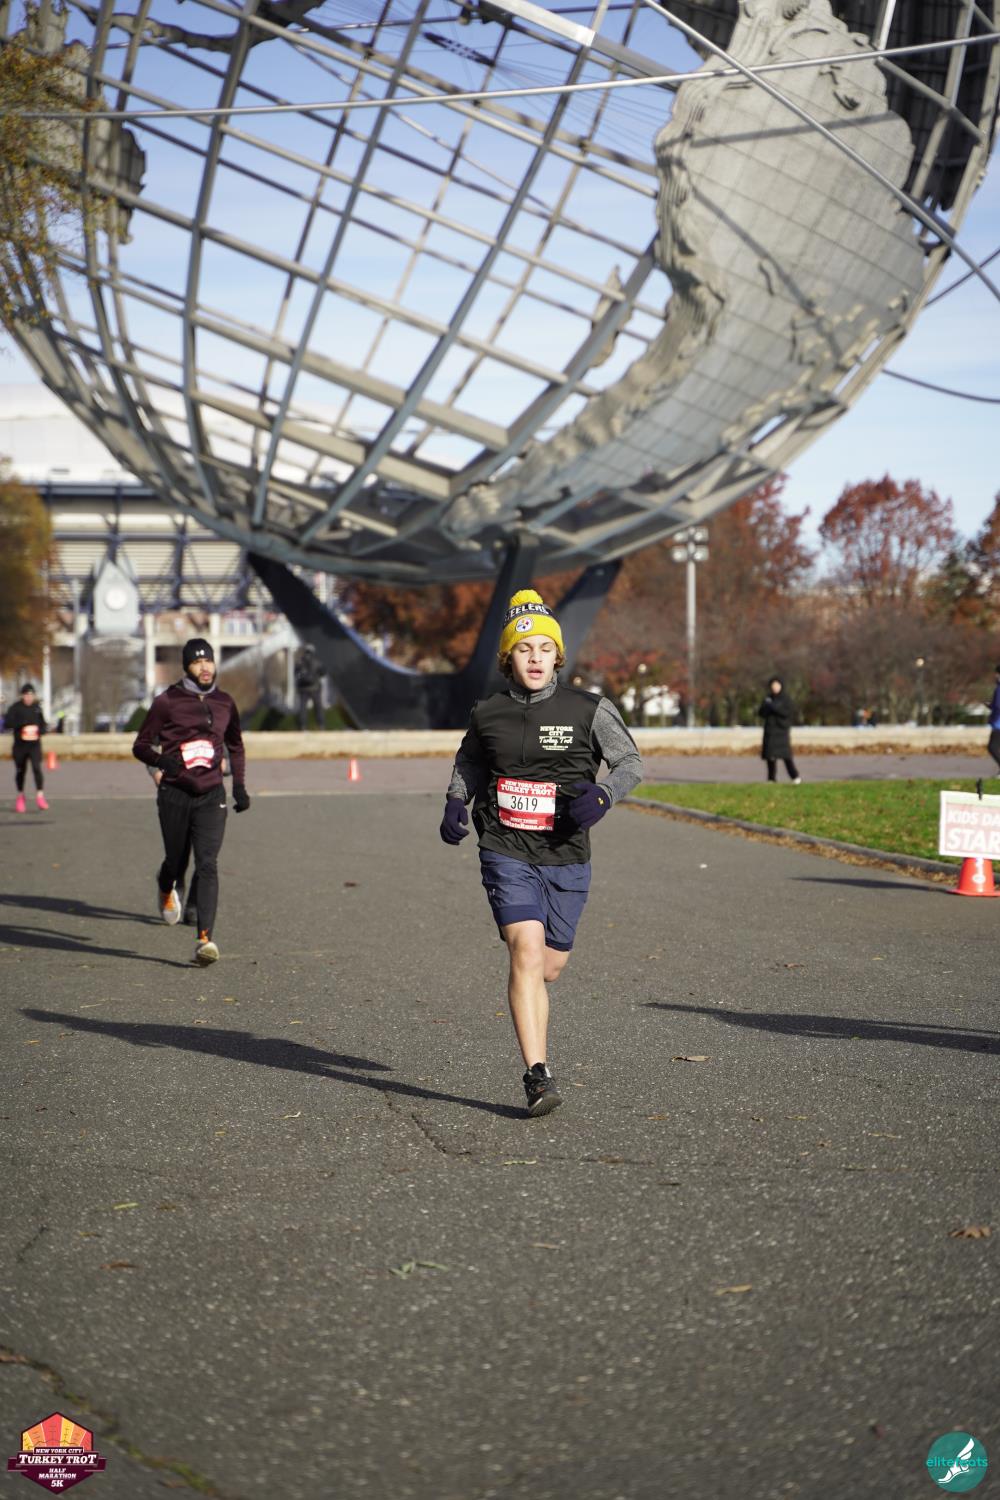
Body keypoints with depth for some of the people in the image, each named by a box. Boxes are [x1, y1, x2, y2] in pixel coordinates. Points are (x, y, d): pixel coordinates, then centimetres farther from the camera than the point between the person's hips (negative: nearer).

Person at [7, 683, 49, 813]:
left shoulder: (37, 708, 6)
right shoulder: (15, 708, -3)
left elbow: (43, 724, 18)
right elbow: (6, 723, -11)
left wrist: (41, 729, -5)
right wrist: (20, 723, -26)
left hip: (35, 744, 1)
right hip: (20, 745, 0)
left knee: (37, 768, -16)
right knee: (20, 771, 10)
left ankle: (40, 797, -18)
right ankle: (20, 797, 29)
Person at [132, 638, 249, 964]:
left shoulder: (225, 703, 8)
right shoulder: (167, 701, -3)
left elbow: (236, 747, 22)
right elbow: (140, 745, 0)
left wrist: (239, 786, 12)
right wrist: (161, 759, -21)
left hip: (211, 796, 1)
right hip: (175, 795, -1)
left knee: (207, 865, -11)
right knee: (176, 862, 10)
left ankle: (205, 938, -16)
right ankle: (166, 889, 49)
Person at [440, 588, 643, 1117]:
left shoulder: (588, 709, -2)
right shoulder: (487, 715, 4)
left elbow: (631, 762, 5)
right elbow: (469, 763, 23)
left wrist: (602, 794, -15)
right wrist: (455, 803, 6)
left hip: (566, 858, 1)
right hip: (507, 854, -1)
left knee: (549, 966, 11)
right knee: (527, 951, -20)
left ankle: (532, 1018, 48)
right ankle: (537, 1074, -20)